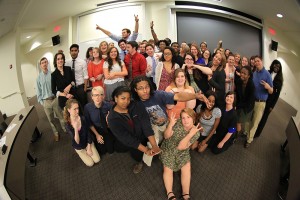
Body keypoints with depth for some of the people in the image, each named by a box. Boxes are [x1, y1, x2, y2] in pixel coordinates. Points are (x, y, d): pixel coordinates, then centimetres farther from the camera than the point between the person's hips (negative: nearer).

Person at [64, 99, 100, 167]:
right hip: (79, 147, -2)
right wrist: (75, 129, -44)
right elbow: (77, 141, -29)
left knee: (97, 160, 0)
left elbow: (88, 133, -10)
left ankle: (88, 149, 25)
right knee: (90, 163, -1)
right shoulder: (68, 125, -25)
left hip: (88, 143, 2)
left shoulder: (82, 119, -19)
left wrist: (89, 148, -9)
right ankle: (82, 153, 25)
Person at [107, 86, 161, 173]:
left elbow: (146, 125, -20)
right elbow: (127, 138, -23)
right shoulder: (112, 118, -19)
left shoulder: (137, 106, -13)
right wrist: (146, 150, -27)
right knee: (136, 152, -19)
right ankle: (139, 161, 17)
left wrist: (154, 145, -29)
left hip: (143, 137, 2)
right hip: (127, 143, -2)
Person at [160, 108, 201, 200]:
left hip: (182, 152, 1)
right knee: (168, 169, -12)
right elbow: (166, 136, -17)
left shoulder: (196, 132, -20)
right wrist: (170, 125, -35)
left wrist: (190, 134, -37)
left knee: (186, 167, -15)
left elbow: (181, 147, -26)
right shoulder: (177, 123, -21)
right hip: (168, 149, 0)